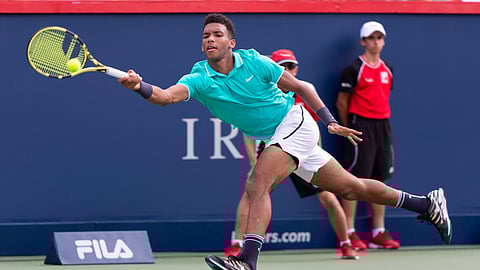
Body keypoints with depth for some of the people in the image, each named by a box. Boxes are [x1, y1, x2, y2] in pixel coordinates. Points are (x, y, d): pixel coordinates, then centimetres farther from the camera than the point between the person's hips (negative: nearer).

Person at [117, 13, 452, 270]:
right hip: (273, 140, 5)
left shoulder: (254, 62, -13)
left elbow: (300, 87, -3)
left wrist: (330, 122, -6)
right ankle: (426, 203, 26)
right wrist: (139, 86, -45)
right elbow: (167, 96, -25)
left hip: (295, 122, -5)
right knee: (349, 187, 12)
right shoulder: (199, 78, -7)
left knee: (257, 184, -26)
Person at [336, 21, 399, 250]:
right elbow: (342, 102, -3)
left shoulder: (387, 70, 13)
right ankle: (349, 233, -6)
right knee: (354, 179, -7)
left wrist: (382, 122, 13)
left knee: (379, 179, 8)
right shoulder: (354, 69, -6)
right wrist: (349, 128, -1)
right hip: (360, 126, -7)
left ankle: (379, 233, 13)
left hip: (383, 126, 7)